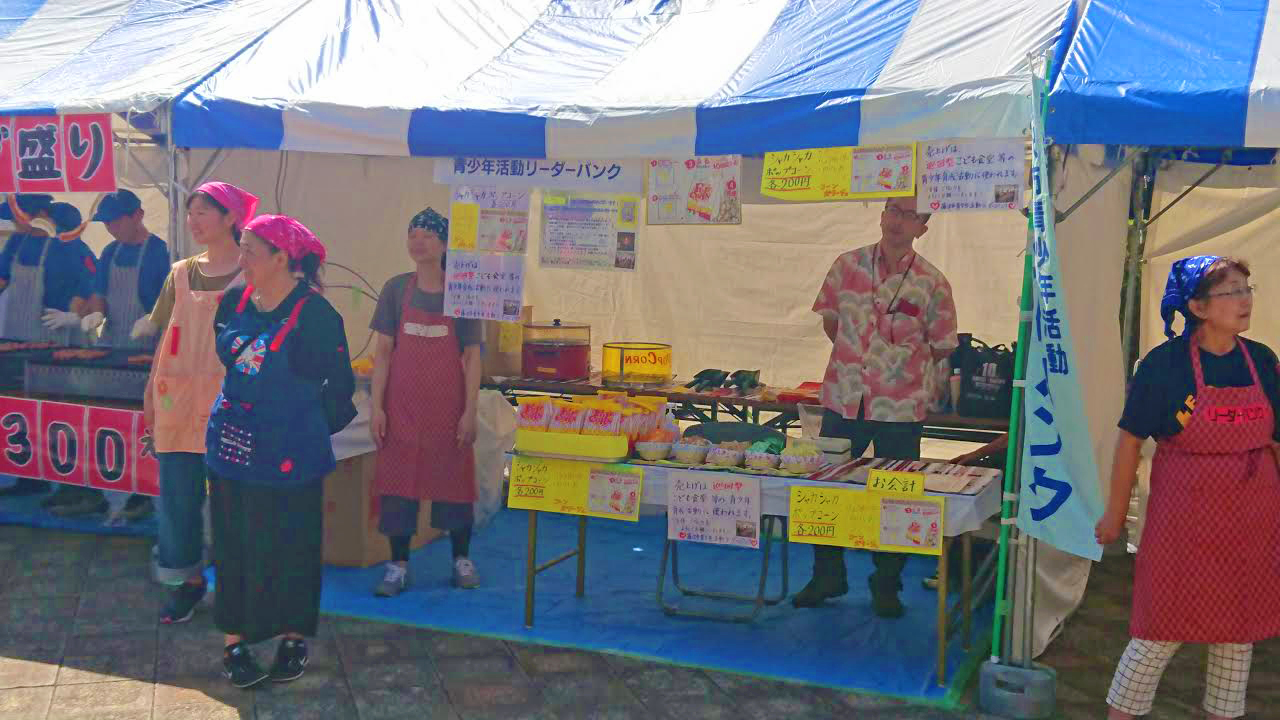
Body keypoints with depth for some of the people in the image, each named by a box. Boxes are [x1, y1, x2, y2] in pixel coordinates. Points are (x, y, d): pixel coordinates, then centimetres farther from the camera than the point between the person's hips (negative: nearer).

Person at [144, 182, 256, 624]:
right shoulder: (181, 273, 11)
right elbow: (166, 337, 15)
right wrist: (151, 392, 11)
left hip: (227, 399, -5)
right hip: (177, 399, 5)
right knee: (178, 492, 7)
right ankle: (188, 579, 21)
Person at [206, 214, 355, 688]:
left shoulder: (315, 313, -13)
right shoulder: (234, 303, 3)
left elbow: (340, 384, -6)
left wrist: (312, 425, 3)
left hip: (288, 452, -5)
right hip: (233, 445, 5)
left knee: (289, 546, 6)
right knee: (234, 544, 9)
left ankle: (294, 640, 22)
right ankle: (234, 642, 20)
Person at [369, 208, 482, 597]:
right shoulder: (396, 290, 2)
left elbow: (472, 356, -1)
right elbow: (383, 352, 2)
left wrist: (470, 412, -6)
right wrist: (377, 407, -4)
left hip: (448, 404, -1)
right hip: (402, 404, 1)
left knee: (453, 478, 7)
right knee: (397, 480, 3)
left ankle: (462, 560, 23)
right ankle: (398, 566, 14)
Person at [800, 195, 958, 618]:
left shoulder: (932, 283, -5)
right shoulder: (848, 265, 1)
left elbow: (941, 346, 4)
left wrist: (902, 370, 7)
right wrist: (854, 359, 11)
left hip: (900, 409, -2)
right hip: (843, 401, 2)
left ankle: (886, 586, 22)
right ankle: (827, 576, 28)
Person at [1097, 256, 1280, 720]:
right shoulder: (1164, 363, -10)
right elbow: (1130, 439, -5)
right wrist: (1116, 512, -2)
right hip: (1183, 521, -4)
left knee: (1239, 635, 13)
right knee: (1162, 632, 2)